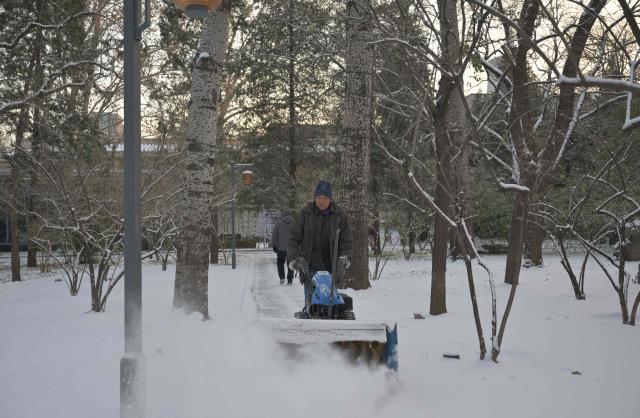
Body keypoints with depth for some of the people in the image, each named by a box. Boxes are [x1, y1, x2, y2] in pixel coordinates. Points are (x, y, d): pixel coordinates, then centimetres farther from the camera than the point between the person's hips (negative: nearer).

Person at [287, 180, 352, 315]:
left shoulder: (339, 214, 5)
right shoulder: (305, 213, 2)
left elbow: (346, 238, 9)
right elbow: (294, 237, 5)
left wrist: (345, 255, -8)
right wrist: (293, 257, -7)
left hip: (331, 268, 1)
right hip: (309, 265, -1)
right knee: (310, 300, -7)